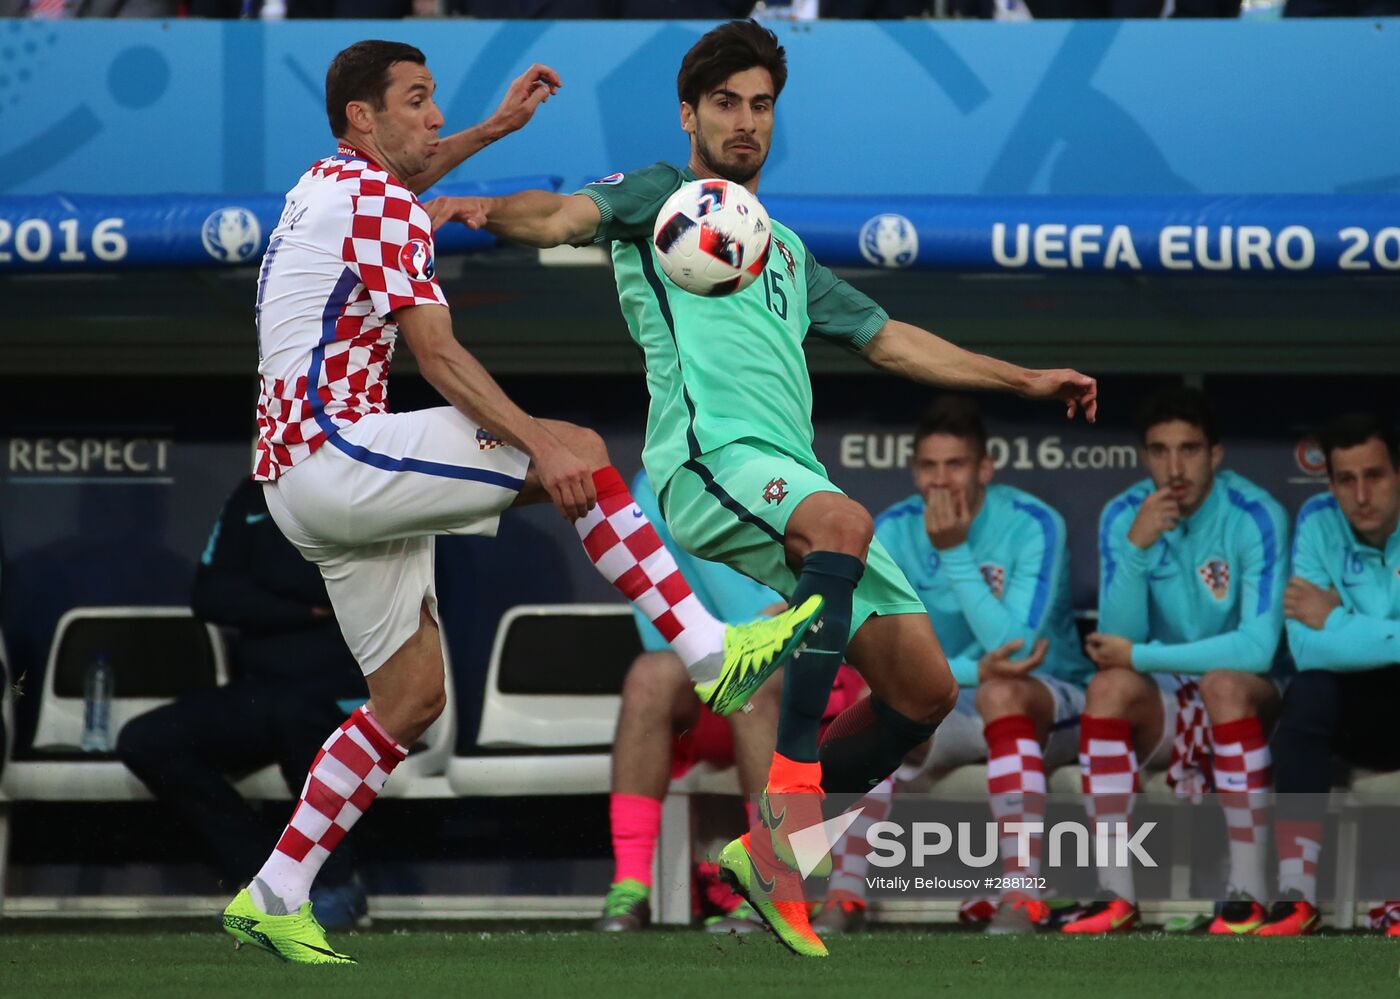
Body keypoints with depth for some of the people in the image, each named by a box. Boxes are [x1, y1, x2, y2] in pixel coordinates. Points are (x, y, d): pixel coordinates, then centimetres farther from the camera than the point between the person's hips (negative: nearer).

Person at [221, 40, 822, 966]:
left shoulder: (329, 185, 20)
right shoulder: (379, 206, -10)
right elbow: (437, 353, -19)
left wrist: (495, 128, 45)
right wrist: (539, 442, -24)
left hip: (304, 479, 10)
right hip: (333, 451, -10)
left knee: (413, 693, 8)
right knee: (581, 451, -16)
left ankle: (274, 897, 7)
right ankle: (709, 653, -21)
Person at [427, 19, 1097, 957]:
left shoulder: (785, 250, 33)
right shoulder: (661, 198, 14)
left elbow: (890, 340, 38)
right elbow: (566, 215, -6)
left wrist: (1025, 380, 35)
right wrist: (489, 208, -29)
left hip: (795, 479, 8)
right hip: (709, 457, -7)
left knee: (925, 691, 1)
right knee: (846, 522, -39)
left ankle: (775, 846, 12)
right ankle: (792, 782, -37)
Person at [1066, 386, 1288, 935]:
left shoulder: (1255, 516, -17)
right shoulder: (1123, 516, -6)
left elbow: (1257, 647, -25)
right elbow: (1119, 638, -14)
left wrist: (1139, 656, -24)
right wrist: (1137, 547, -27)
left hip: (1245, 701, -3)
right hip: (1162, 706, 3)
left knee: (1223, 681, -36)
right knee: (1108, 686, -28)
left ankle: (1248, 894, -32)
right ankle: (1116, 894, -27)